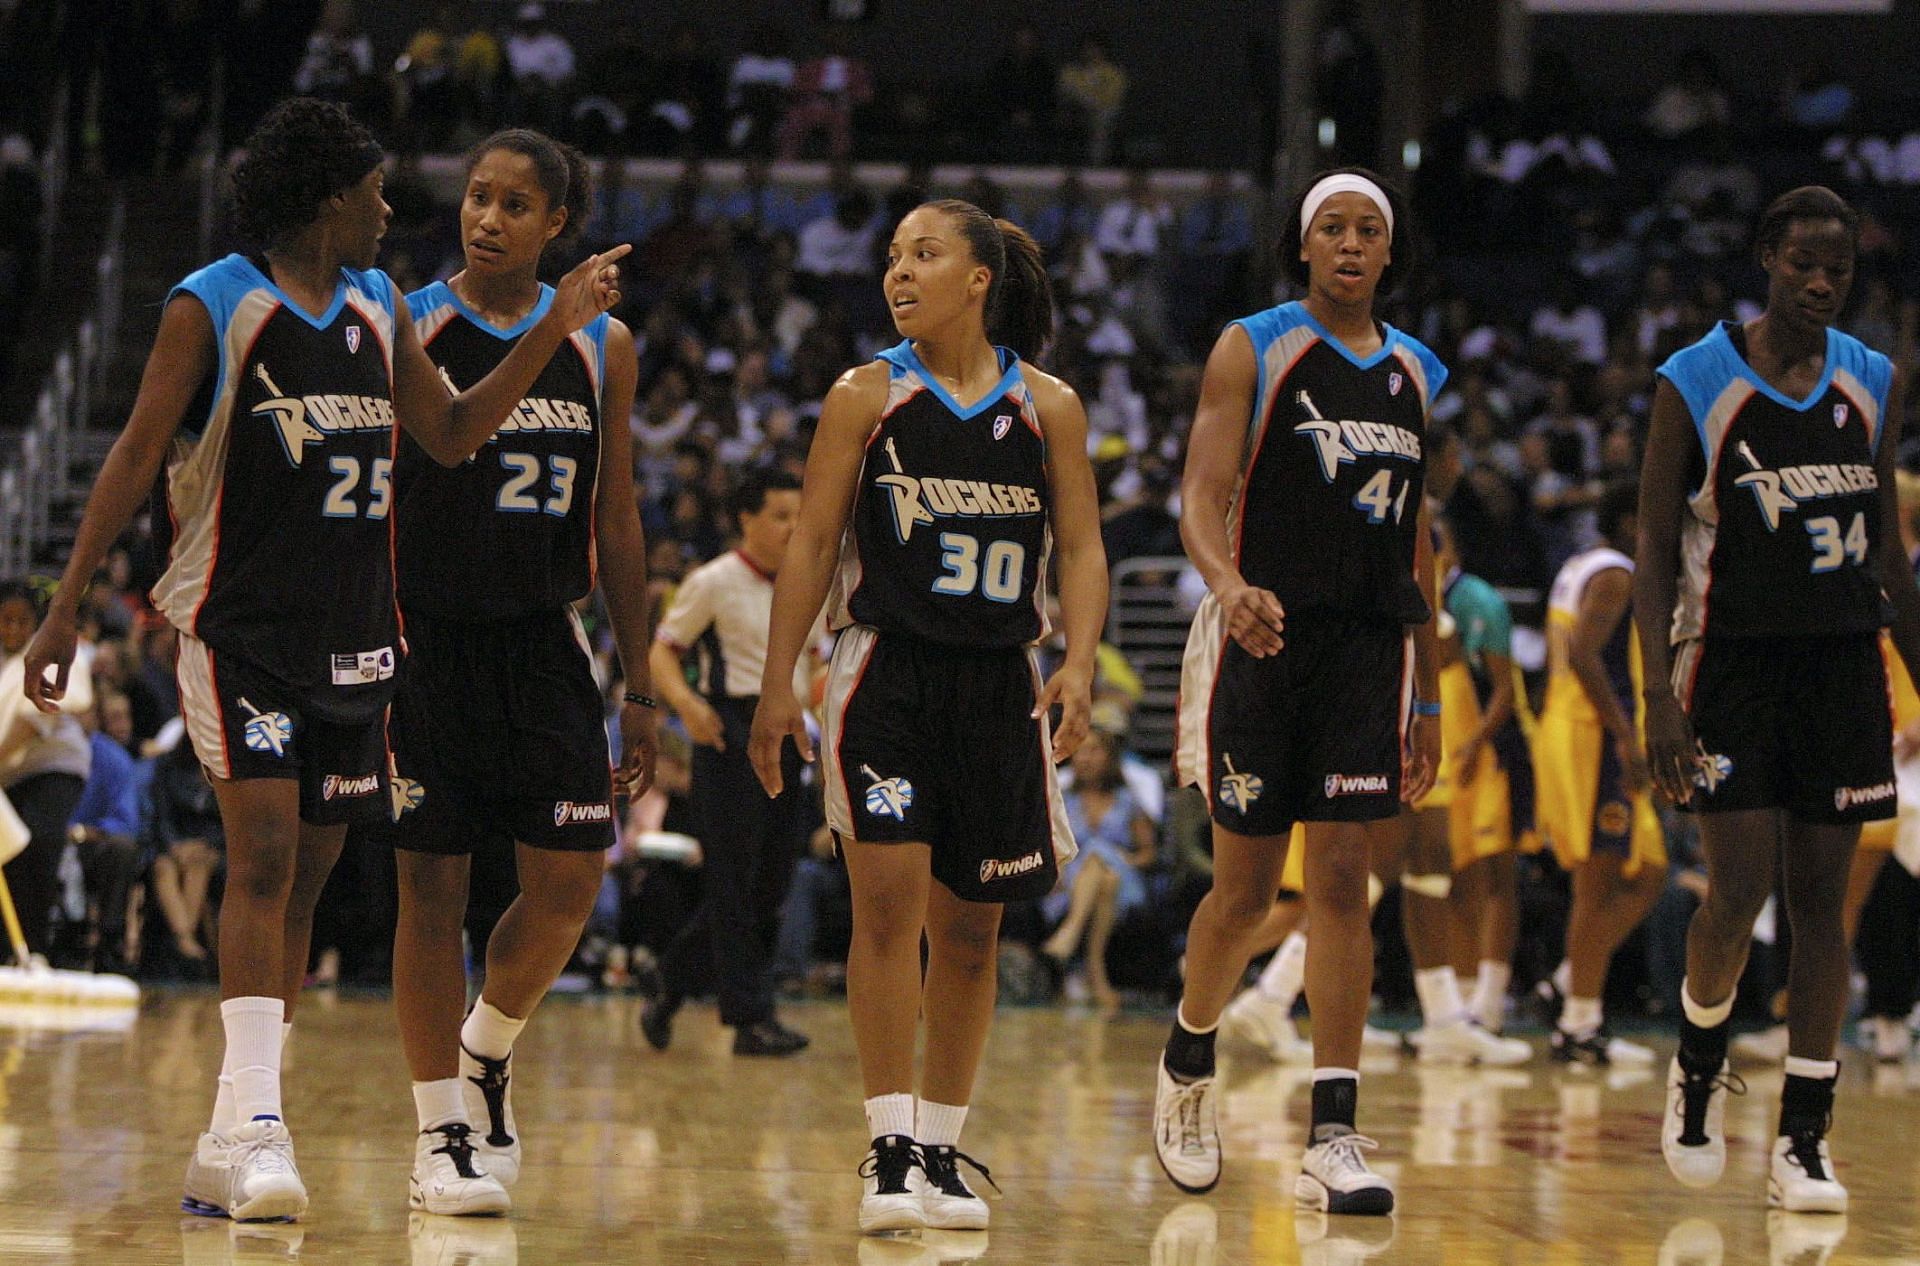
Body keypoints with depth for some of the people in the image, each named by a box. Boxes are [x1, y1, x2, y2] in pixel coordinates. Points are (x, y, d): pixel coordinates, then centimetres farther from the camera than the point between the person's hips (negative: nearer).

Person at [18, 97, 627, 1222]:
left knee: (306, 873, 5)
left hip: (351, 633, 6)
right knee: (265, 854, -17)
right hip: (239, 624, -6)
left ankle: (234, 1142, 11)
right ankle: (251, 1125, -20)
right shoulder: (211, 309, -6)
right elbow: (136, 462, -4)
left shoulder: (378, 308, 12)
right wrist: (65, 612, -7)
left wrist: (556, 328, 6)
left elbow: (451, 435, 15)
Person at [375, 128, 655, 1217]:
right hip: (426, 636, -3)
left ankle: (488, 1052, 22)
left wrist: (641, 688, 8)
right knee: (432, 884, -1)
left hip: (542, 639, 3)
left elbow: (616, 525, 10)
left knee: (572, 878, -5)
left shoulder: (602, 347, 5)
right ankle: (443, 1135, 8)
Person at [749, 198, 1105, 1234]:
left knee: (969, 926, 7)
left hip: (999, 683, 2)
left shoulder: (1048, 408, 4)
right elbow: (812, 544, 1)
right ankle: (891, 1148, -12)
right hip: (886, 671, -2)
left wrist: (1078, 662, -12)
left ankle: (942, 1151, 17)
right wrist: (777, 685, -4)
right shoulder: (865, 398, 1)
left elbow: (1081, 547, 4)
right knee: (888, 900, -14)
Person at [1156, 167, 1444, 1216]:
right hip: (1261, 637, -3)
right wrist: (1229, 587, -31)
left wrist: (1428, 699, 17)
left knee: (1342, 883, -5)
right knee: (1245, 889, 3)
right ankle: (1186, 1066, 31)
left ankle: (1333, 1140, -8)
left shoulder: (1417, 374, 13)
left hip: (1366, 651, 3)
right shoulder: (1254, 350, 0)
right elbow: (1202, 498, -10)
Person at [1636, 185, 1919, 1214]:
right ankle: (1699, 1068, 20)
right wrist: (1660, 697, -14)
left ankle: (1803, 1139, 5)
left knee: (1821, 894, 1)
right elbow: (1654, 551, -5)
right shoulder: (1695, 385, -6)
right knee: (1738, 890, -8)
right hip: (1732, 662, -3)